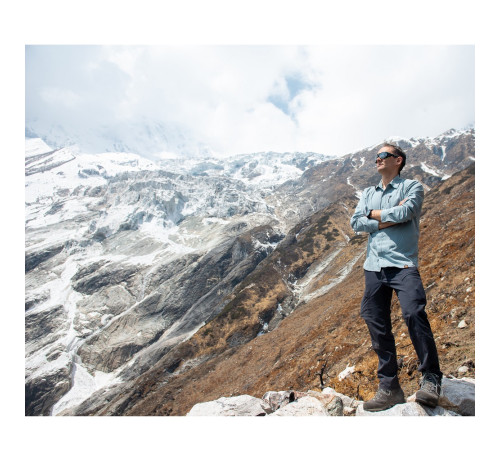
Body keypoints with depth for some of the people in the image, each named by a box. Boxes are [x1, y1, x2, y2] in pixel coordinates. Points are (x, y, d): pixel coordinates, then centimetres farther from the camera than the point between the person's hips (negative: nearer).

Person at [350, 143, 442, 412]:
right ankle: (389, 388, 15)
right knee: (377, 326, 4)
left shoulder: (412, 187, 7)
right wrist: (390, 218, -4)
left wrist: (374, 214, 2)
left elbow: (405, 212, -13)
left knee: (414, 312, -23)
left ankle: (431, 379, -3)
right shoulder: (368, 193, 21)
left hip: (402, 263, -4)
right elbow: (356, 223, 6)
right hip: (373, 266, 5)